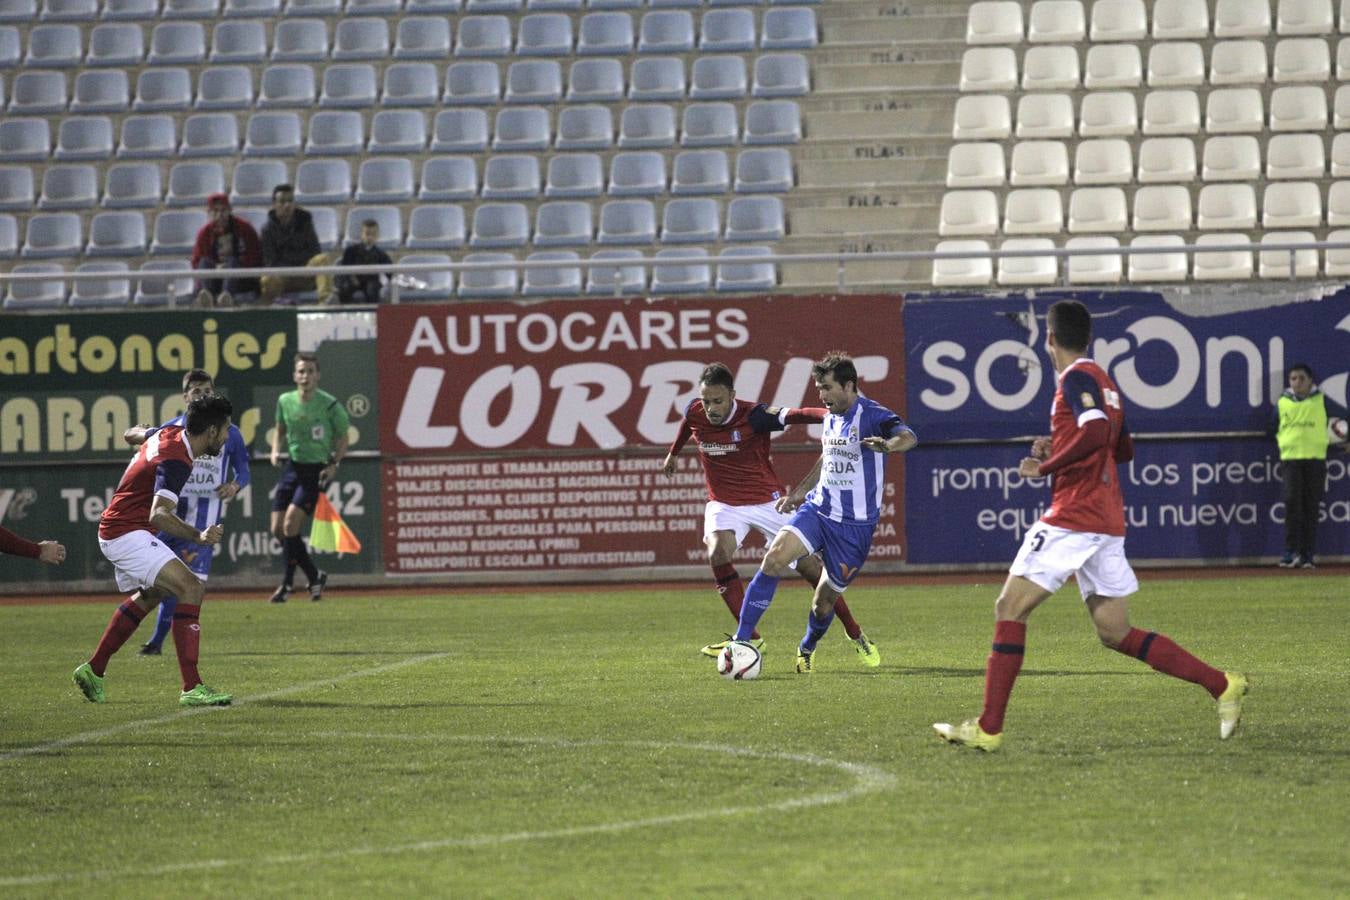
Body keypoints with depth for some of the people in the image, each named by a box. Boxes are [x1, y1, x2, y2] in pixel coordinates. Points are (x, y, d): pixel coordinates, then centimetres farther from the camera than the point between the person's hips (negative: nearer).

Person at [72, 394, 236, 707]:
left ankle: (93, 670, 40)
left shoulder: (169, 434, 4)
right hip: (127, 533, -11)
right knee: (190, 588, -21)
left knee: (152, 594, 31)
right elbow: (158, 516, -36)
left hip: (115, 528, 11)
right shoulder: (176, 461, -25)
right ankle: (192, 688, -27)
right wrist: (198, 536, -47)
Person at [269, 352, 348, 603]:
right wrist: (276, 450, 0)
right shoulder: (285, 401, 1)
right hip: (293, 467, 6)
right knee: (278, 529, 1)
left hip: (318, 471, -6)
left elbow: (343, 438, 0)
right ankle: (315, 576, 19)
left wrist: (334, 464, -13)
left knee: (290, 523, -18)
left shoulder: (330, 405, -11)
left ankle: (287, 583, -5)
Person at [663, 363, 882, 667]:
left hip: (768, 501, -3)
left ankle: (856, 636, 17)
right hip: (725, 503, 3)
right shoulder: (694, 413, -10)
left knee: (810, 566, -1)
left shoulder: (753, 416, -23)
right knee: (718, 553, -27)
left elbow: (792, 415, -39)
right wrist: (672, 454, 35)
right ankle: (750, 637, -19)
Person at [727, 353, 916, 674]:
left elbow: (907, 436, -35)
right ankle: (741, 641, -19)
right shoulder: (831, 417, 10)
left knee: (824, 601, 3)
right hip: (818, 509, 5)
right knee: (775, 558, -20)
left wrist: (889, 445, -57)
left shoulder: (871, 416, -15)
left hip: (855, 525, -5)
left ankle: (807, 649, 37)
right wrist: (800, 491, 34)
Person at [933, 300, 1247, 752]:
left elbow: (1096, 433, -26)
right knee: (1116, 633, 9)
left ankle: (988, 728, -9)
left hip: (1072, 519, -9)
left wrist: (1045, 466, -17)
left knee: (1010, 609, -5)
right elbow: (1123, 449, 28)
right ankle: (1221, 684, 3)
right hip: (1107, 523, 9)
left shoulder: (1076, 378, -10)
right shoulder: (1104, 381, 19)